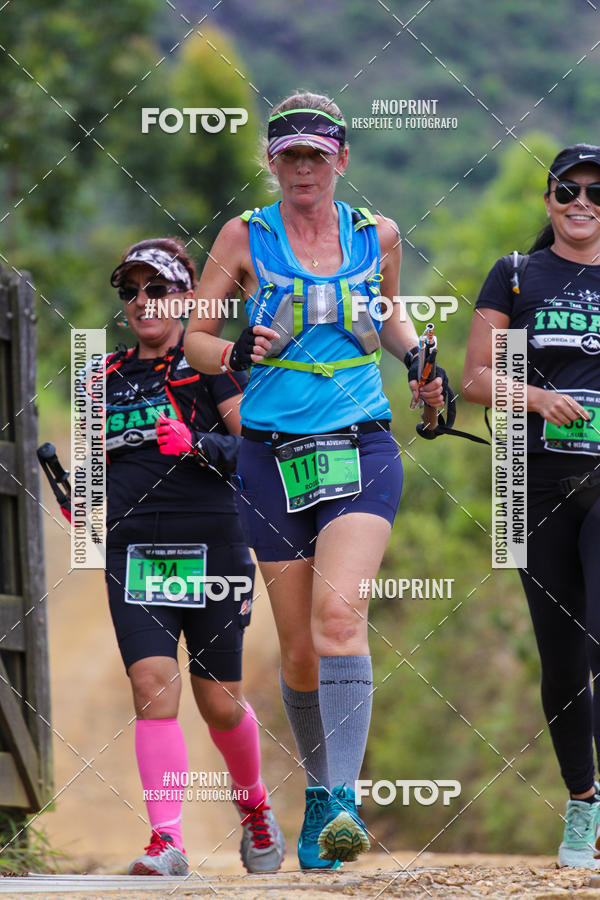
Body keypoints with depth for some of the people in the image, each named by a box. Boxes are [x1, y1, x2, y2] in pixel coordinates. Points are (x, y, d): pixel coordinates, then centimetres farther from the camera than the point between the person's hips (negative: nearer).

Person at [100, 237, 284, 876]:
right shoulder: (107, 377, 15)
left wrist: (198, 445, -21)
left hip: (211, 548, -3)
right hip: (132, 552, 3)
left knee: (218, 701, 4)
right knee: (153, 686, -14)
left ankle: (254, 805, 33)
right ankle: (166, 841, -17)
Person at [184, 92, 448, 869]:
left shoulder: (376, 236, 7)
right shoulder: (245, 237, 2)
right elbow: (194, 336, 5)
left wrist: (417, 357, 7)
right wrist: (234, 355, -15)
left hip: (362, 453, -1)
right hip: (273, 456, 1)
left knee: (339, 611, -23)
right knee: (298, 649, 4)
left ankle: (343, 800, -30)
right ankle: (317, 794, 25)